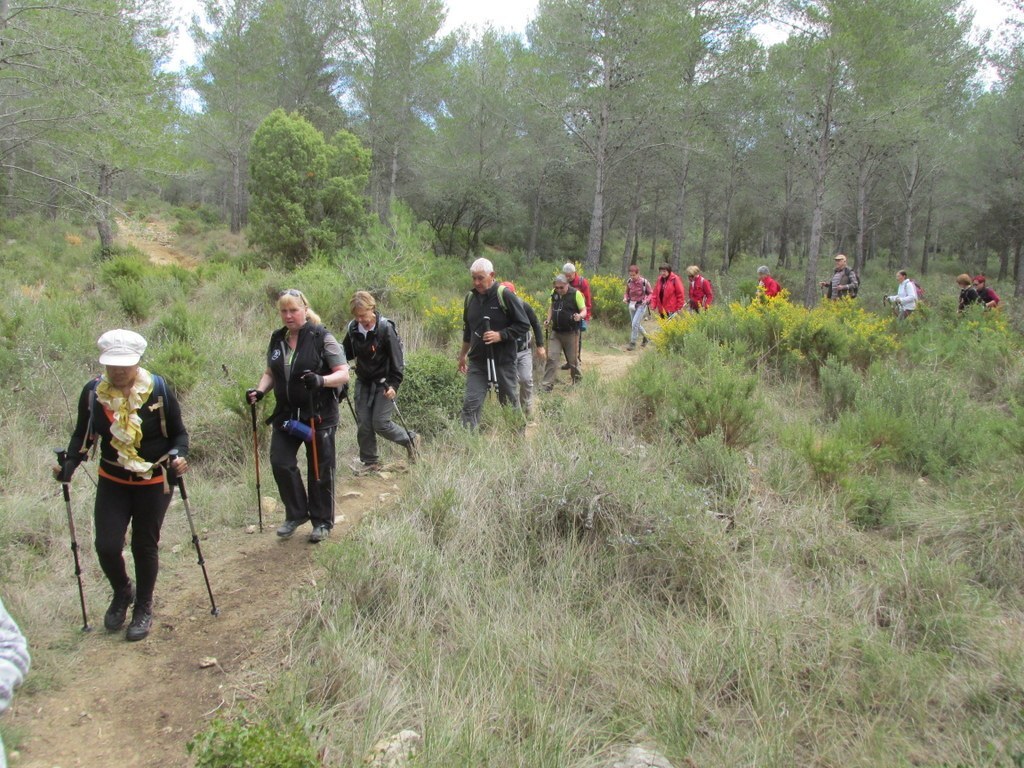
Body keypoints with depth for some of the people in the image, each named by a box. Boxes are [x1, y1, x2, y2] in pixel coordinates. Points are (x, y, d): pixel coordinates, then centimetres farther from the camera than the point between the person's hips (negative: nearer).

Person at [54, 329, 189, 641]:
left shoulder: (158, 389, -15)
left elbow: (179, 432, -5)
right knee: (107, 546, -5)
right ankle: (122, 592, 28)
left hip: (154, 482, -2)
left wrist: (179, 456, -25)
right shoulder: (93, 392, -8)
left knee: (145, 546, 7)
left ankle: (144, 608, 29)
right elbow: (83, 435, 3)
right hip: (112, 482, 2)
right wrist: (69, 465, -13)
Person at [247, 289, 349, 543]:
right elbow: (270, 372, 17)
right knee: (280, 462, -4)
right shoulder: (277, 339, 6)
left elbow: (343, 374, -12)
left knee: (319, 470, 5)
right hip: (286, 413, 5)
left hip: (319, 415, -4)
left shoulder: (322, 337, -10)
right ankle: (296, 513, 18)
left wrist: (321, 381, -32)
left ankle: (322, 521, 23)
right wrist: (260, 391, -4)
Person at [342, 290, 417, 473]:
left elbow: (397, 358, -14)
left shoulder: (385, 328, -16)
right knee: (363, 424, 3)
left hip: (384, 382, -5)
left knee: (380, 423, -8)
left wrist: (394, 384, -19)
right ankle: (370, 462, 17)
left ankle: (410, 439, 17)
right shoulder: (353, 328, -1)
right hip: (363, 382, 5)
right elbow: (347, 353, 13)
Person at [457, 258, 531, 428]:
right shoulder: (470, 297, 7)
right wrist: (463, 354, 26)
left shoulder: (505, 296, -12)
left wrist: (500, 335, -20)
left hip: (504, 361, -4)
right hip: (477, 361, 4)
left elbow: (524, 325, -9)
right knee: (470, 403, -5)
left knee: (510, 402, 10)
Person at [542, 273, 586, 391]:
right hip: (555, 332, 4)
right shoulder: (554, 293, 3)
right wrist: (548, 319, 5)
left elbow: (584, 310, -8)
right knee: (551, 358, -4)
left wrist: (579, 316, -30)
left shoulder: (576, 294, -12)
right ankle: (548, 385, -1)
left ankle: (577, 381, 34)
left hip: (570, 332, -4)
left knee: (572, 359, 10)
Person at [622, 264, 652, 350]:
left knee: (635, 323, -14)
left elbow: (651, 293, -4)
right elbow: (627, 292, 14)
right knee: (636, 324, 16)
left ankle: (633, 343, -4)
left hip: (641, 305, -6)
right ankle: (645, 336, 41)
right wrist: (625, 298, -7)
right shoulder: (629, 281, -1)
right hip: (632, 304, 6)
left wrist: (646, 300, -22)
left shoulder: (644, 282, -15)